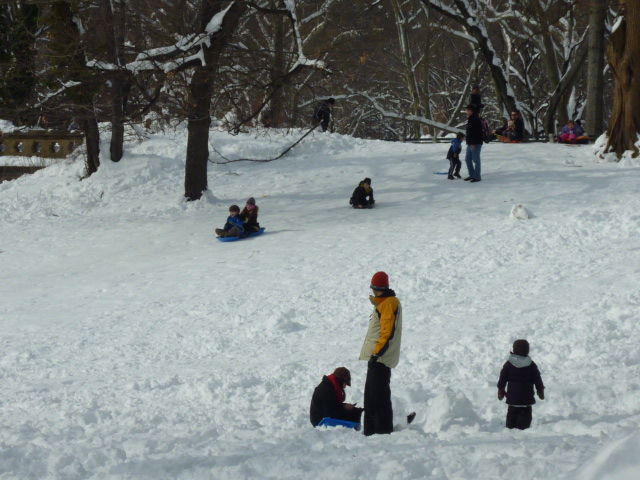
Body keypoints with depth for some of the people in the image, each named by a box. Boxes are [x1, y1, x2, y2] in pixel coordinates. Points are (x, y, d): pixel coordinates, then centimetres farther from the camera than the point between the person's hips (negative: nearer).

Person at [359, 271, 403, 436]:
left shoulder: (389, 303, -11)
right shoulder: (381, 303, 20)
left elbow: (388, 332, -20)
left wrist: (377, 353, -23)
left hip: (380, 358, -11)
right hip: (375, 357, 11)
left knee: (379, 396, -10)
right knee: (371, 396, 14)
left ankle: (383, 430, -10)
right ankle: (371, 430, 19)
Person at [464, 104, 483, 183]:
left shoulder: (476, 120, -16)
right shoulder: (470, 119, 17)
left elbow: (476, 132, -22)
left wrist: (473, 143, -24)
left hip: (475, 144, -11)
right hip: (470, 144, 11)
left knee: (476, 160, -6)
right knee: (467, 159, 14)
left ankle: (477, 176, -2)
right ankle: (472, 175, 23)